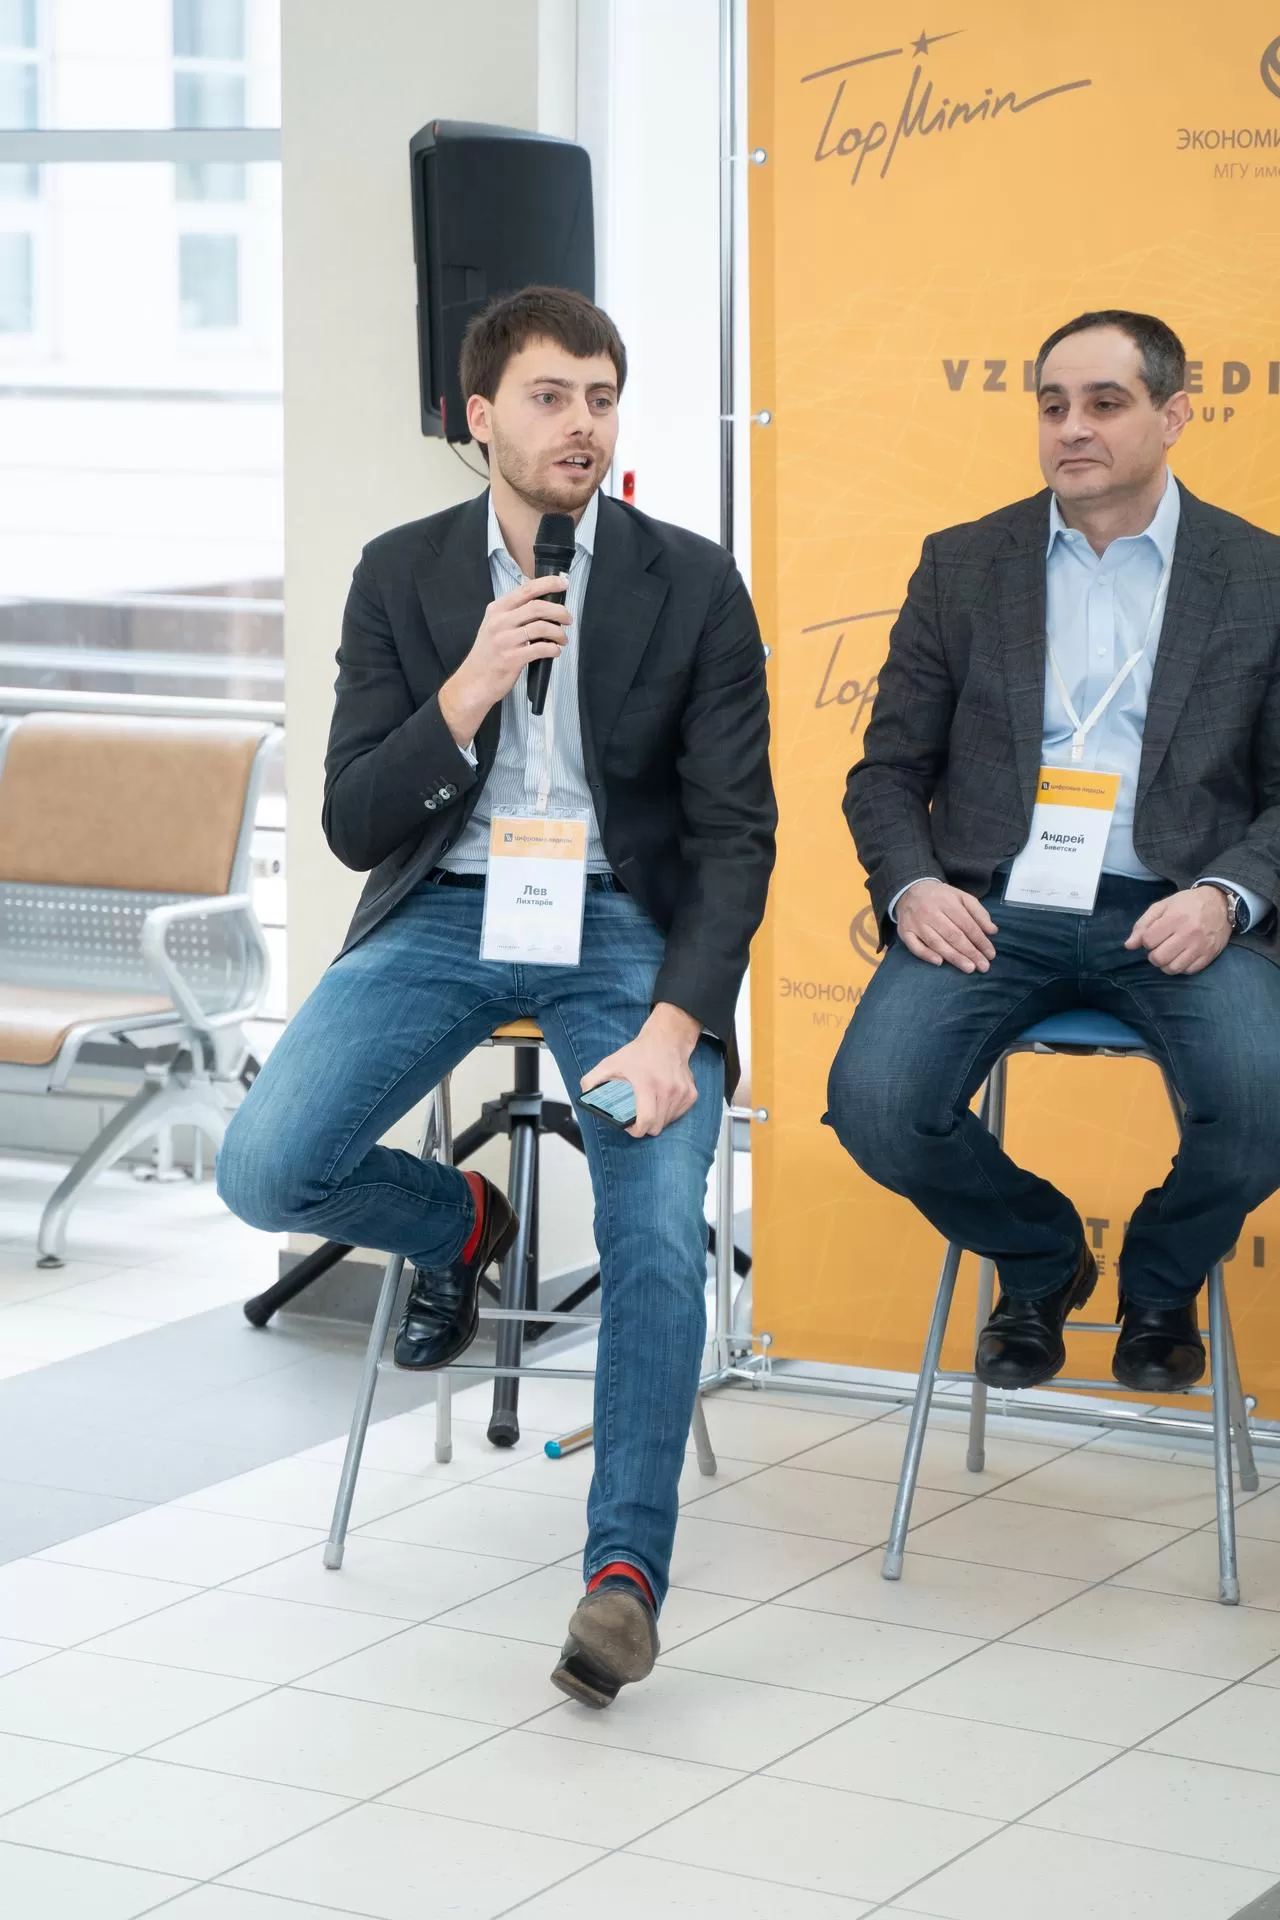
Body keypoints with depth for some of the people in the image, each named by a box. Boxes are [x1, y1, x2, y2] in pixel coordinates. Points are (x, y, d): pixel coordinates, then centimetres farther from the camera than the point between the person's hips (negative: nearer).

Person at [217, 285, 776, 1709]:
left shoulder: (690, 584, -2)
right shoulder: (402, 575, 2)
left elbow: (735, 832, -5)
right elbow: (354, 826, -2)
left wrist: (671, 1029, -20)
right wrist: (469, 691, -19)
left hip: (624, 920, -2)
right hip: (446, 909, 2)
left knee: (659, 1228, -25)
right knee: (264, 1172, -18)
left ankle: (625, 1566, -14)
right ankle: (458, 1227, 16)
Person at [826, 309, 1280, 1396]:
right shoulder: (963, 567, 12)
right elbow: (888, 769, 13)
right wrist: (911, 886, -8)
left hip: (1172, 914, -1)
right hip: (991, 906, 1)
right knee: (873, 1103, -26)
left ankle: (1161, 1282, 7)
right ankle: (1039, 1259, 9)